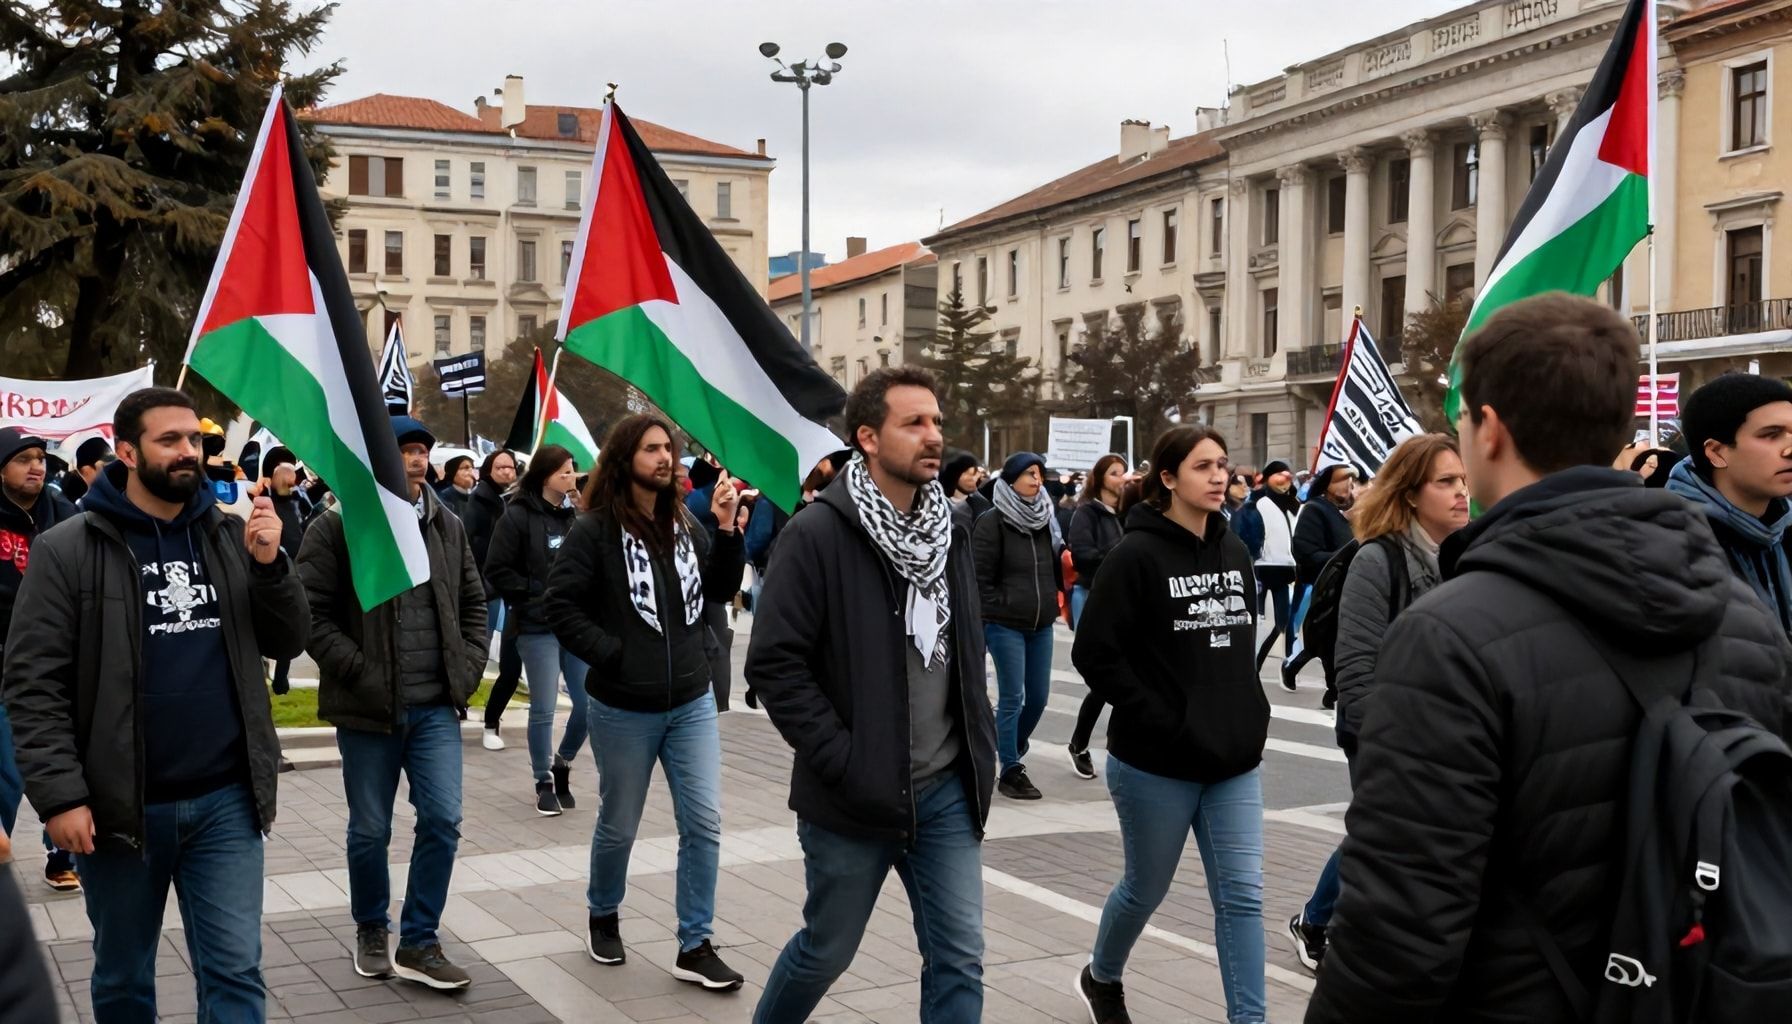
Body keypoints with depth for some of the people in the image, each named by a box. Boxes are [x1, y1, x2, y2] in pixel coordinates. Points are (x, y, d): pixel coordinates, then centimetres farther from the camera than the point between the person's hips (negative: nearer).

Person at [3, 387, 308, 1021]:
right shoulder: (67, 550, -5)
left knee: (235, 973, 4)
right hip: (119, 805, -2)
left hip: (226, 801, 2)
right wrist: (59, 795, -15)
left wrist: (269, 564, -10)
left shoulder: (232, 536, 6)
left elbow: (287, 643, 7)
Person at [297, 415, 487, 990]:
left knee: (442, 820, -1)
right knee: (370, 830, 9)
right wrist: (361, 673, -16)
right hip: (369, 707, -3)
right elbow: (312, 614, -11)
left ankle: (418, 944, 12)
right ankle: (371, 931, 32)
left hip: (436, 706, 4)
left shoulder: (448, 527, 8)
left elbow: (473, 603, 16)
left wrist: (469, 668, 4)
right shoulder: (335, 529, -8)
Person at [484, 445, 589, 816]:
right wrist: (534, 598, -11)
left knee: (590, 702, 3)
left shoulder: (577, 514, 8)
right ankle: (544, 783, 16)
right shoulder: (518, 516, -5)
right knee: (544, 708, 0)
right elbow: (497, 570, -7)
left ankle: (562, 765, 27)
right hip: (538, 627, -4)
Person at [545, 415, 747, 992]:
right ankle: (603, 918, 38)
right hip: (623, 708, -4)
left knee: (704, 824, 1)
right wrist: (611, 655, -17)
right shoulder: (595, 529, -11)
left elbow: (720, 591, 7)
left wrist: (727, 530, -5)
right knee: (618, 826, 12)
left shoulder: (684, 525, 5)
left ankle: (694, 947, 11)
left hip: (691, 702, 4)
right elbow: (561, 606, -12)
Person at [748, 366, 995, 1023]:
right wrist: (845, 763, -18)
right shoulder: (818, 535, -14)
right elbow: (774, 664, -16)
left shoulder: (950, 529, 6)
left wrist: (981, 747, 8)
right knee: (827, 951, 12)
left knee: (959, 960, 5)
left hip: (946, 792, 5)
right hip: (854, 796, -5)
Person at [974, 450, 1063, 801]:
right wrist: (994, 612, -12)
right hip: (1005, 625, -6)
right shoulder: (992, 523, -9)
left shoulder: (1045, 521, 10)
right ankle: (1011, 771, 5)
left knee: (1038, 696, 10)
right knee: (1012, 698, -4)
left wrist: (1050, 604, 11)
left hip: (1040, 626, 6)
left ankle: (1013, 747, 34)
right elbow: (980, 576, -11)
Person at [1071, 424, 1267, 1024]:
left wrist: (1250, 714, 6)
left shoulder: (1235, 553, 6)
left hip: (1234, 758, 5)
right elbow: (1094, 653, -16)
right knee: (1147, 889, 13)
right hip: (1156, 763, -5)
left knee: (1242, 895, 1)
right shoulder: (1137, 556, -13)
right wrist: (1163, 723, -17)